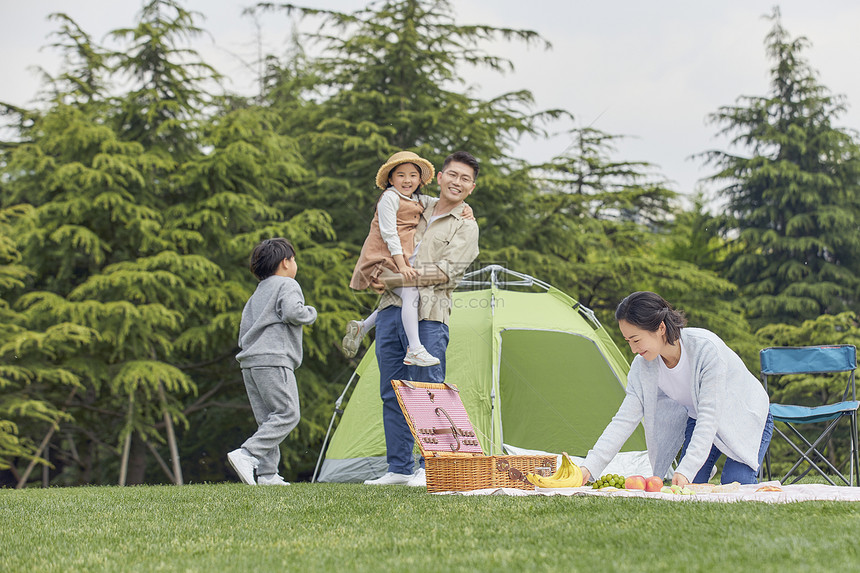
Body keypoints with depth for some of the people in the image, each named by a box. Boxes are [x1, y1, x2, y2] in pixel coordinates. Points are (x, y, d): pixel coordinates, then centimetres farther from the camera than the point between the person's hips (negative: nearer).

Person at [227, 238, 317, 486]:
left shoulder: (256, 294, 25)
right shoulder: (287, 285, 1)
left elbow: (244, 329, 22)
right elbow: (293, 312, -16)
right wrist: (310, 313, 1)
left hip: (249, 362, 9)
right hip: (273, 359, -9)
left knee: (267, 419, 8)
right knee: (287, 414, -10)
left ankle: (267, 474, 2)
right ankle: (246, 455, -22)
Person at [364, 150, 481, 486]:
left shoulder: (465, 228, 2)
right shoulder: (418, 214, 22)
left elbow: (444, 272, -10)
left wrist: (392, 281, -10)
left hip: (427, 314, -6)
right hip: (391, 309, 6)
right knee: (392, 393, 7)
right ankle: (399, 468, 13)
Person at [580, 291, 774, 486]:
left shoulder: (706, 347, -37)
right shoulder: (642, 367, -20)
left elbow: (709, 415, -38)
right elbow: (624, 421, -18)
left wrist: (686, 471, -46)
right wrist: (589, 467, -29)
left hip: (747, 418, -4)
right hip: (697, 420, 5)